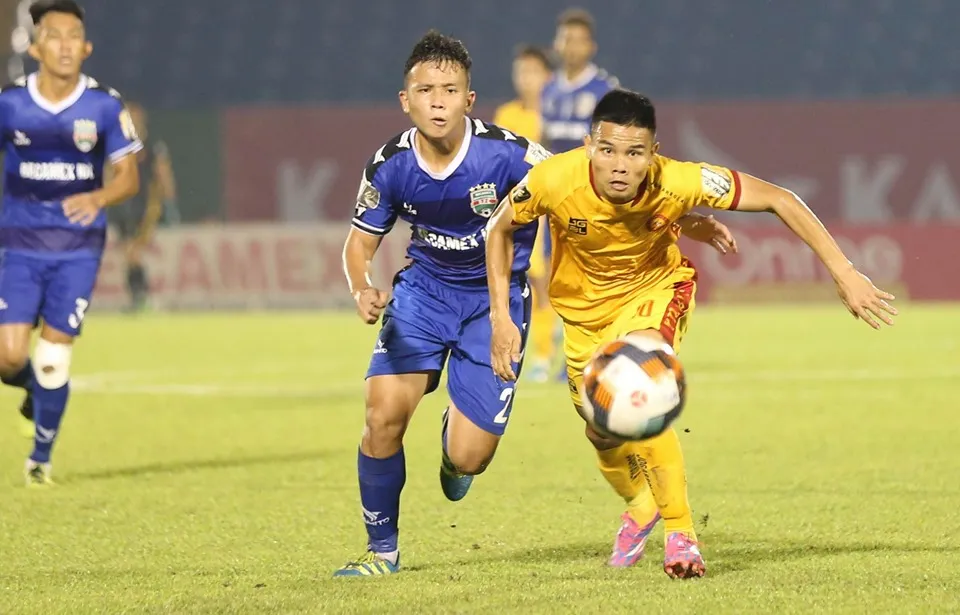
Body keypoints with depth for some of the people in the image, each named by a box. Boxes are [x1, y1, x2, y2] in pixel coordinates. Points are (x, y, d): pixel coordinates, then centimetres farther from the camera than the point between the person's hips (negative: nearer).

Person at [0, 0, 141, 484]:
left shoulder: (105, 107, -5)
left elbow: (129, 178, -3)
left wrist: (98, 198, -23)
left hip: (78, 248, 0)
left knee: (53, 359, -2)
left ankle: (41, 456, 18)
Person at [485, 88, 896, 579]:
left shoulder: (679, 182, -34)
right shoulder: (554, 181, -32)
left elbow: (778, 200, -24)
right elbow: (500, 229, -11)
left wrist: (844, 273, -26)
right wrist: (500, 317, -18)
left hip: (656, 288, -2)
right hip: (585, 307, 2)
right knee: (603, 434, 12)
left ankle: (680, 532, -17)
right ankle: (642, 507, 48)